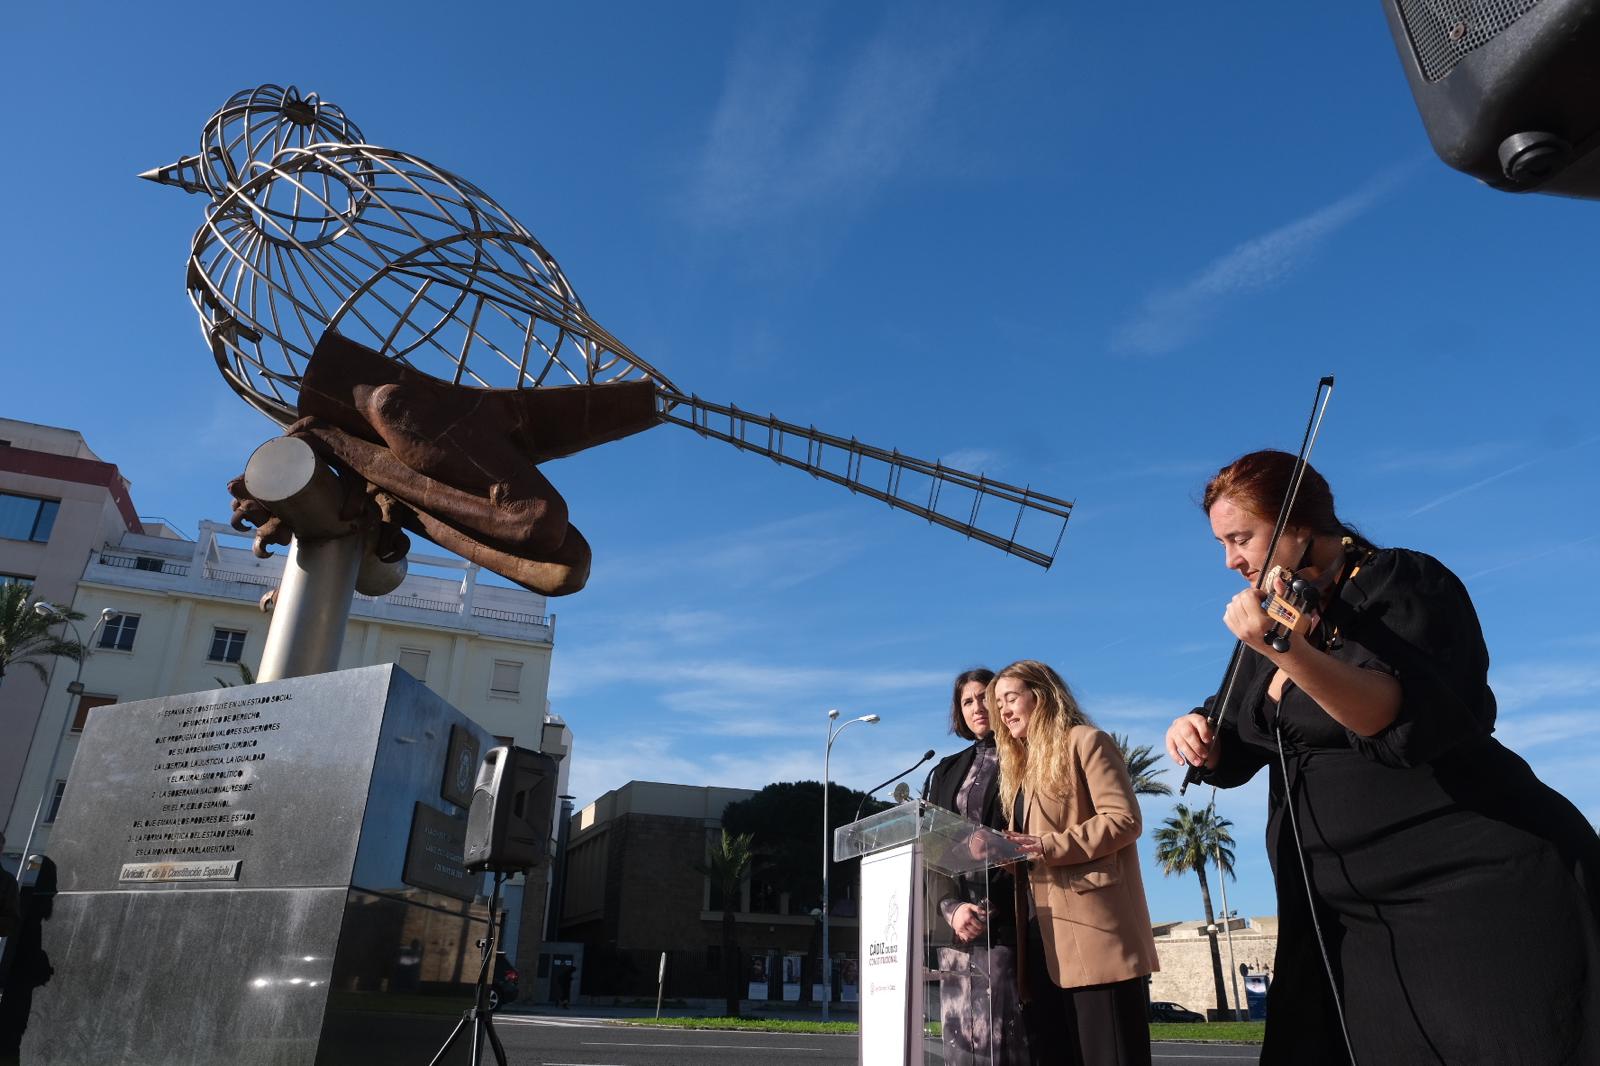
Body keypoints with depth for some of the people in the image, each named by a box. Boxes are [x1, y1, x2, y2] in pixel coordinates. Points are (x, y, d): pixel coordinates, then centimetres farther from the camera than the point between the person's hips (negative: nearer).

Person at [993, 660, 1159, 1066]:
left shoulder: (1085, 742, -1)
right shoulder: (1023, 763, 23)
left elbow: (1124, 819, -12)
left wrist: (1047, 847, -18)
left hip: (1093, 927, -8)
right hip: (1046, 934, 8)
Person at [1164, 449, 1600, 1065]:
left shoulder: (1401, 583, -10)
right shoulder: (1274, 617, 10)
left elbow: (1406, 720, -27)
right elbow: (1235, 752, 15)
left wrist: (1291, 653, -42)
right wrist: (1196, 736, -7)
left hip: (1476, 891, -7)